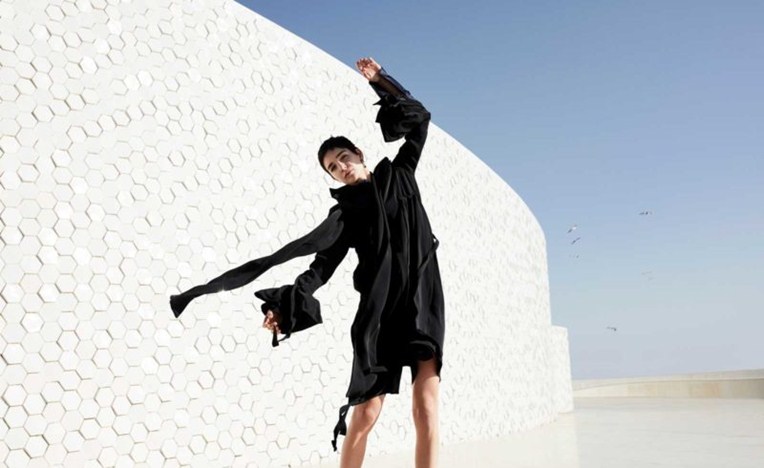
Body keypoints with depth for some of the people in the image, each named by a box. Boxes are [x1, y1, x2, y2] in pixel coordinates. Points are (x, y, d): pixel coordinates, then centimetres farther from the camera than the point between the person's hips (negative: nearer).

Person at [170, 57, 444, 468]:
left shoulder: (399, 175, 16)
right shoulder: (345, 214, 10)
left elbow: (418, 118, 21)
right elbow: (321, 266, 1)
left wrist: (379, 80, 16)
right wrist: (285, 306, -13)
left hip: (424, 303, 1)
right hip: (380, 309, -1)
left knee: (426, 410, -9)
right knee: (365, 413, -6)